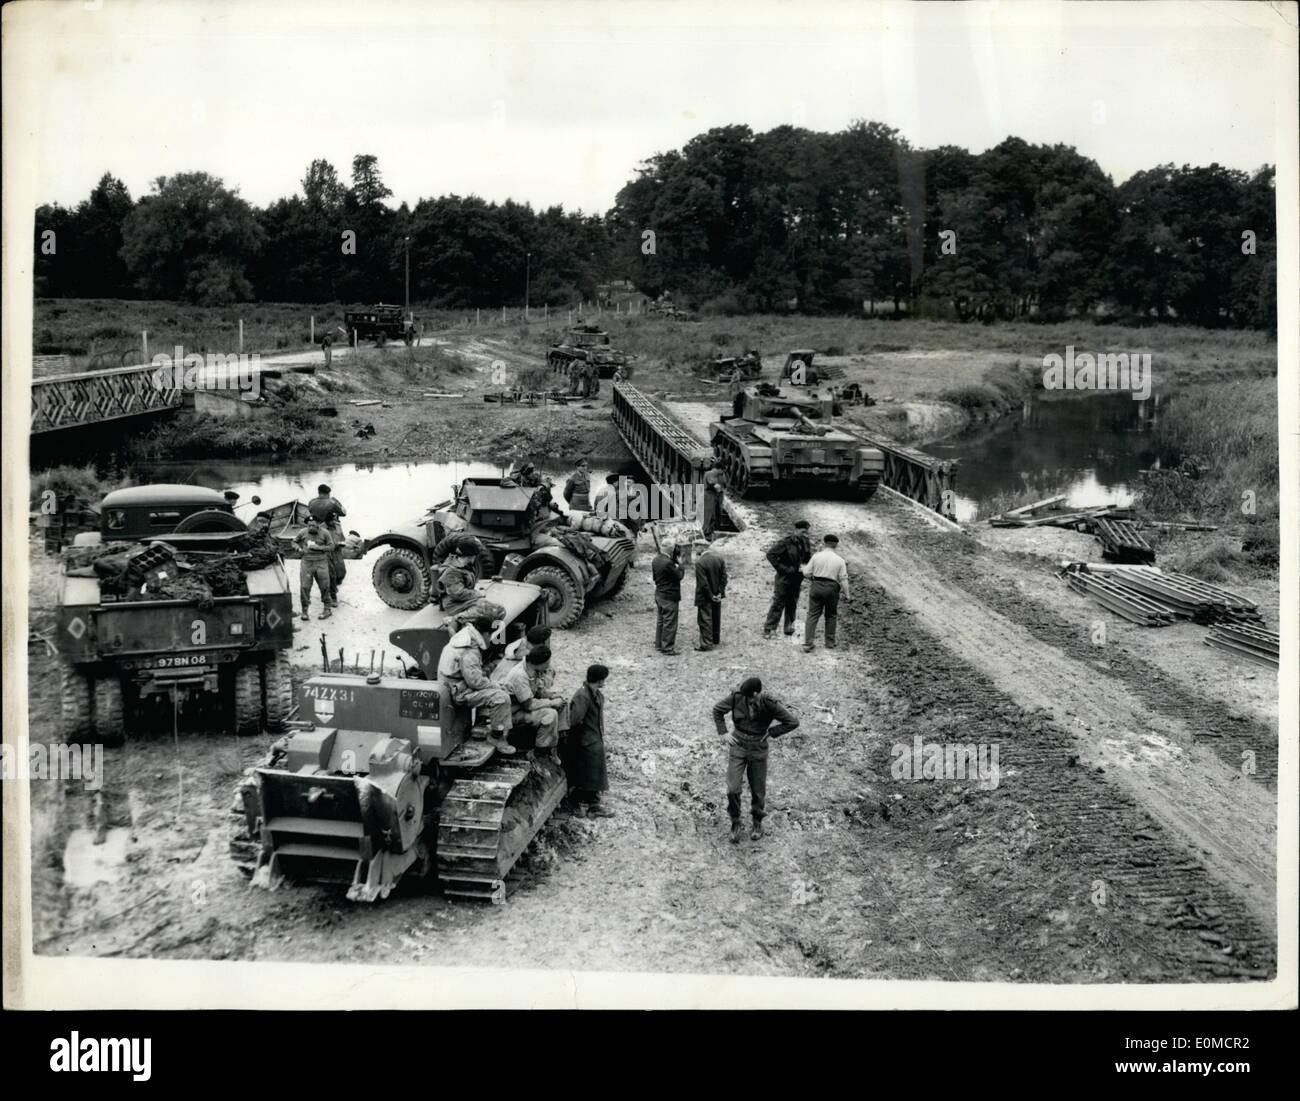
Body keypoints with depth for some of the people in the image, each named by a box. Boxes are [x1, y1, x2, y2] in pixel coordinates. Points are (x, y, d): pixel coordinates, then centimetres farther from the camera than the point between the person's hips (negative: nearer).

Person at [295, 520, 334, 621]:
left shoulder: (324, 533, -3)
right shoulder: (302, 533, 2)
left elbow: (331, 547, -2)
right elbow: (294, 542, 19)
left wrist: (319, 547, -14)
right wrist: (299, 548, 0)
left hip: (321, 562, -1)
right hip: (307, 562, 1)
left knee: (324, 587, 3)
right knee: (304, 587, -4)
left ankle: (327, 609, 17)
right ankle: (305, 611, 6)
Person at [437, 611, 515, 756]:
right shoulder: (469, 652, -24)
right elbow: (475, 681, -27)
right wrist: (495, 686, -12)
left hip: (457, 685, 11)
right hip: (460, 694, -11)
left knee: (500, 691, 18)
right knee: (501, 698, -21)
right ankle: (496, 737, -10)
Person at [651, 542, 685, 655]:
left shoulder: (656, 560, 4)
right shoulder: (668, 563, -25)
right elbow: (679, 576, -17)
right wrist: (680, 564, -6)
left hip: (659, 594, 9)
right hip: (669, 597, -9)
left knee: (660, 621, 19)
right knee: (669, 623, 0)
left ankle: (659, 644, 27)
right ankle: (667, 648, 4)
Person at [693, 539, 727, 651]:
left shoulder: (699, 562, -22)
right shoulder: (719, 558, -2)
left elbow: (703, 583, -21)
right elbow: (724, 576, -1)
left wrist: (710, 596, -13)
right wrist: (720, 592, 0)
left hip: (705, 597, -7)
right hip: (717, 595, 7)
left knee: (705, 619, 1)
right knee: (716, 617, 19)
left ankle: (706, 643, 4)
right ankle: (716, 640, 32)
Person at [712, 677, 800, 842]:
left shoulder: (769, 703, -21)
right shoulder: (737, 697, -16)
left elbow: (793, 722, -12)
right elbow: (717, 709, 3)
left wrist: (771, 734, -13)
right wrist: (723, 732, -3)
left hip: (758, 749, -1)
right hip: (737, 745, 1)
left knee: (758, 790, 10)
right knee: (733, 789, -7)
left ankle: (757, 823, 35)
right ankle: (735, 823, 16)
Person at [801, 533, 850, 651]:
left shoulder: (816, 556, -3)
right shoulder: (839, 560, -2)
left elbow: (806, 572, -1)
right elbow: (843, 579, -2)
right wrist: (846, 594, 7)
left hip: (816, 586, 0)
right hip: (832, 589, 0)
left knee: (812, 615, 4)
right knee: (831, 616, 17)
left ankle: (807, 644, -4)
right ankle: (830, 643, 24)